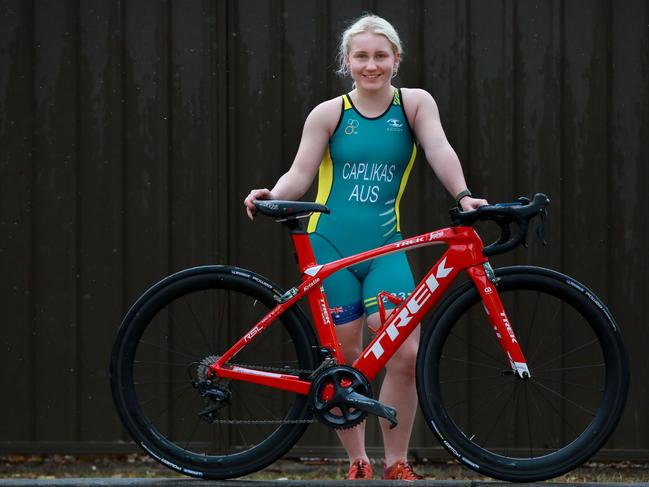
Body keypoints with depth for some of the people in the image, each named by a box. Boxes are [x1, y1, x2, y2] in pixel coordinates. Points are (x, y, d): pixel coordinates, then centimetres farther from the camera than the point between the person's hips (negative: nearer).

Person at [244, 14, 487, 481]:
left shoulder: (415, 103, 2)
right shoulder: (329, 114, 2)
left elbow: (440, 150, -11)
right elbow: (301, 173, -1)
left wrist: (463, 196, -27)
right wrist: (271, 195, -21)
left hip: (384, 248, 0)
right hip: (331, 247, 0)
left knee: (405, 353, -11)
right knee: (345, 358, 3)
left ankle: (396, 464, 4)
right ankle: (358, 464, 17)